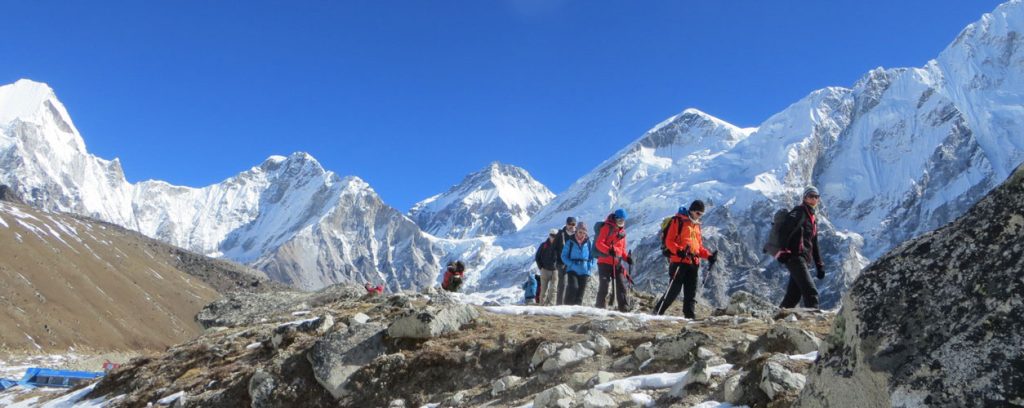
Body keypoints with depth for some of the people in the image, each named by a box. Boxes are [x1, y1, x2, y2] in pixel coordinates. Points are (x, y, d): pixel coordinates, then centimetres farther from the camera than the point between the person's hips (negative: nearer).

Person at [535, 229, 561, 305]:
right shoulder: (544, 245, 2)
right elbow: (537, 257, 7)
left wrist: (558, 267, -1)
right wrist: (540, 267, 1)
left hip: (555, 270, 1)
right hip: (545, 270, -1)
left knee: (553, 289, -5)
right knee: (544, 289, 4)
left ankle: (551, 303, -2)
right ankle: (542, 303, 11)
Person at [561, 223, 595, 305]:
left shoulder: (588, 243, 5)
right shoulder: (570, 242, -1)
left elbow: (592, 256, 13)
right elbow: (564, 256, 1)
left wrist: (590, 266, -2)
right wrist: (571, 264, -12)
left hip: (584, 271, 3)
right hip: (572, 270, -3)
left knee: (581, 291, 4)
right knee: (573, 287, -21)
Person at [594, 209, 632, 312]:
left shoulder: (622, 231, 18)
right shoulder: (607, 228, -4)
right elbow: (598, 243, -13)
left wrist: (626, 257, 6)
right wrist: (609, 250, -29)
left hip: (617, 263, 6)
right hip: (605, 262, -6)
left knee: (621, 284, 0)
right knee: (604, 285, -3)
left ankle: (623, 306, 3)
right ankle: (600, 306, 5)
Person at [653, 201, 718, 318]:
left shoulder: (696, 225, 21)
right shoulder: (678, 221, -3)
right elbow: (669, 241, -9)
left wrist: (709, 256, 10)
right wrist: (679, 251, -25)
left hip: (693, 263, 7)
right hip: (679, 261, -7)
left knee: (691, 291, 4)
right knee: (674, 290, -8)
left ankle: (689, 315, 7)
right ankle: (658, 311, 1)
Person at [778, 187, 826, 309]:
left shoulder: (813, 218, 25)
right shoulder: (799, 212, -3)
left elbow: (814, 244, 28)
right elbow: (785, 230, -19)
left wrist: (819, 265, 23)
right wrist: (783, 250, -29)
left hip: (803, 260, 9)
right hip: (795, 256, -9)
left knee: (793, 296, 8)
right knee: (811, 292, -16)